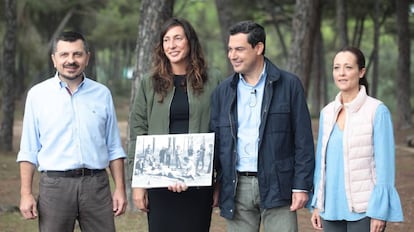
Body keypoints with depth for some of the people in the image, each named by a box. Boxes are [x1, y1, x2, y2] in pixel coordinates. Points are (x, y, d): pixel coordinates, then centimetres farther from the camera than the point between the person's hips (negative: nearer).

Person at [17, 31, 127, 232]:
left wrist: (120, 189, 4)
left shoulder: (102, 94, 10)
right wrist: (26, 193, -3)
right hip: (55, 184, -1)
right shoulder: (38, 94, 6)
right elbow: (29, 150, 4)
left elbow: (114, 148, 12)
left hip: (97, 184, 1)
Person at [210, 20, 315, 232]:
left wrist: (301, 186, -7)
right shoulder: (223, 91, 9)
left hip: (276, 185, -3)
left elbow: (303, 140, -2)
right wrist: (214, 186, 6)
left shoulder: (289, 85, 0)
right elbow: (214, 141, 12)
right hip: (236, 187, 3)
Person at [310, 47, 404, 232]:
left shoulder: (378, 111, -8)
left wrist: (380, 211, -12)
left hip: (364, 209, -5)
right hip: (332, 209, 5)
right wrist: (316, 205, 11)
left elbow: (385, 164, -8)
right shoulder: (327, 112, 9)